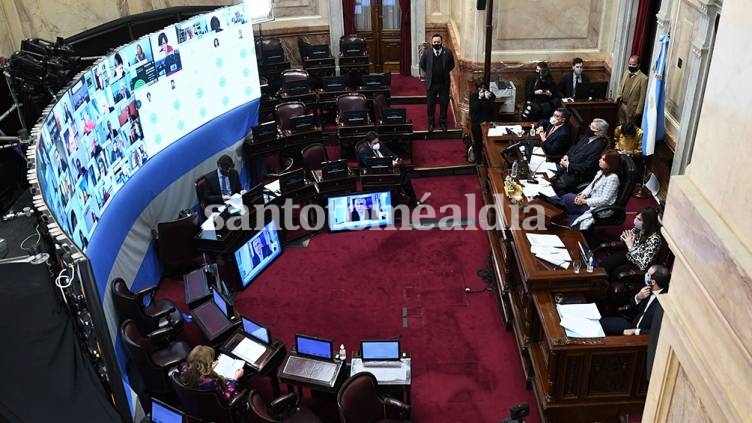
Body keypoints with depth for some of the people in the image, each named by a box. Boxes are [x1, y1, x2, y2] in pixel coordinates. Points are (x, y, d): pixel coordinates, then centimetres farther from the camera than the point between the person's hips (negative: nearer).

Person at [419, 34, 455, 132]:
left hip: (444, 83, 0)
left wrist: (444, 73, 9)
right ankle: (430, 122, 22)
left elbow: (452, 65, 9)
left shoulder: (448, 52, -6)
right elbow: (422, 65, 10)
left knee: (444, 103, 8)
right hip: (431, 83, 0)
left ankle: (442, 122, 23)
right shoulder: (427, 53, -5)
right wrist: (429, 73, 11)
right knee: (430, 104, 8)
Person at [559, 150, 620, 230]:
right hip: (591, 198, 9)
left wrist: (585, 201, -20)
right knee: (565, 197, -6)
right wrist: (583, 195, -8)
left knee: (566, 199, -11)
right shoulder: (601, 172, 6)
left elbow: (604, 199, -23)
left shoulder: (612, 178, -22)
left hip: (599, 207, -9)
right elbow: (591, 186, 12)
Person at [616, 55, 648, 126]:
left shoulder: (643, 78, -20)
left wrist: (638, 111, -16)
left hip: (632, 108, -6)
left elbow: (642, 97, -17)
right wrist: (618, 96, 2)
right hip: (622, 105, 6)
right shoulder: (626, 72, 2)